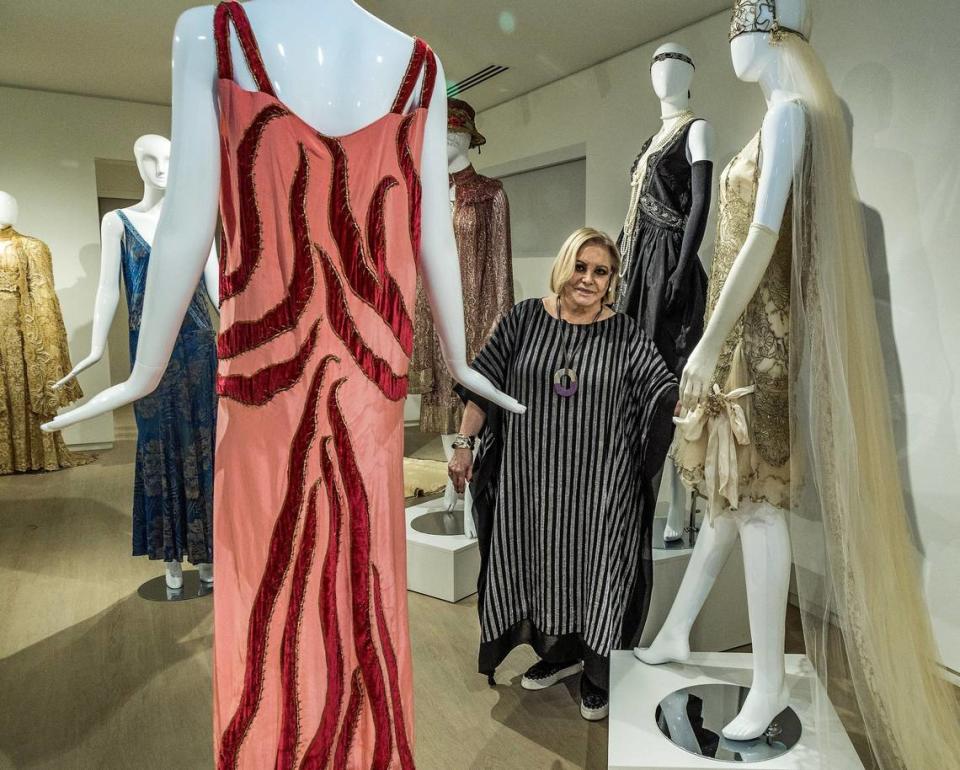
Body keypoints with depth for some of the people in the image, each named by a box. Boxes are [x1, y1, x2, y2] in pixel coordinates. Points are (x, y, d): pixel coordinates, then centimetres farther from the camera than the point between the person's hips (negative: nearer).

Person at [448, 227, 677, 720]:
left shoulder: (625, 334, -3)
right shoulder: (524, 319, 0)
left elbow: (666, 392, -5)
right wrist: (464, 444, -1)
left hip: (601, 485, -2)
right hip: (532, 477, 2)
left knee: (596, 572, 6)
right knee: (540, 565, 14)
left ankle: (598, 675, 28)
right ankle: (559, 652, 39)